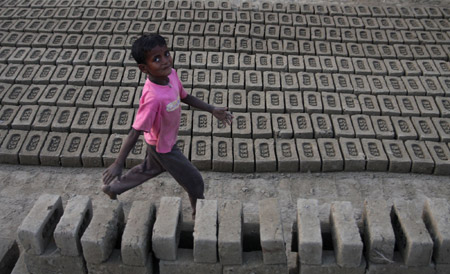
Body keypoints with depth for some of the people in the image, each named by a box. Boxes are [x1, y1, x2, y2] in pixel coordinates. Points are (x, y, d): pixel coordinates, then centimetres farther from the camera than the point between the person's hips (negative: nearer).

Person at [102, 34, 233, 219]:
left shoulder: (171, 74, -16)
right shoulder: (153, 97, -39)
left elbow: (185, 97, 3)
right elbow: (136, 132, -34)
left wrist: (212, 110, 0)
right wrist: (118, 164, -31)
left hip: (160, 142, 8)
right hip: (163, 148, -8)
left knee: (150, 169, 33)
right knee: (194, 181, 9)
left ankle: (112, 188, 53)